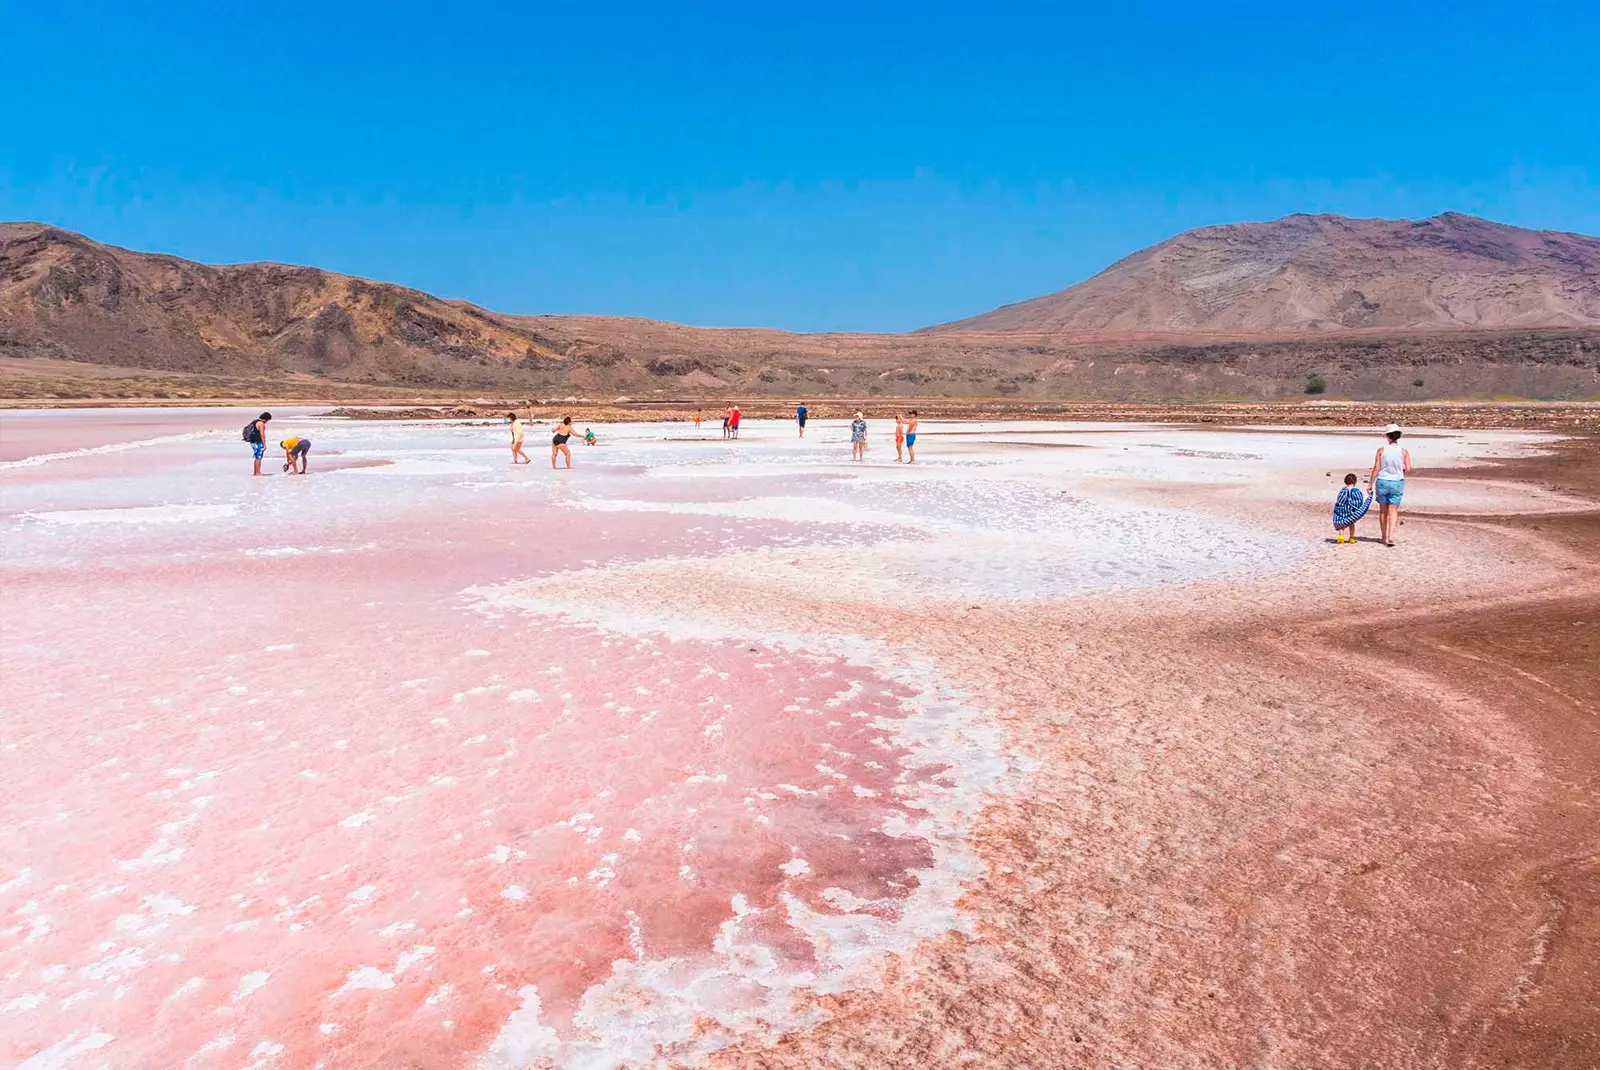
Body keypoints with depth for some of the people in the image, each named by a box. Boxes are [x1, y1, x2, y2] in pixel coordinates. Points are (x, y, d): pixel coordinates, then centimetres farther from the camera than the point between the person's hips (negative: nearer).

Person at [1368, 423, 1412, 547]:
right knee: (1393, 511, 4)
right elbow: (1408, 470, -8)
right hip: (1397, 483, 0)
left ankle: (1384, 536, 23)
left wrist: (1370, 484, 0)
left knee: (1383, 510, 13)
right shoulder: (1404, 451, -4)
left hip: (1382, 482, 0)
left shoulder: (1381, 450, -7)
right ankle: (1391, 536, -9)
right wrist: (1401, 473, 15)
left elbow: (1376, 469, -7)